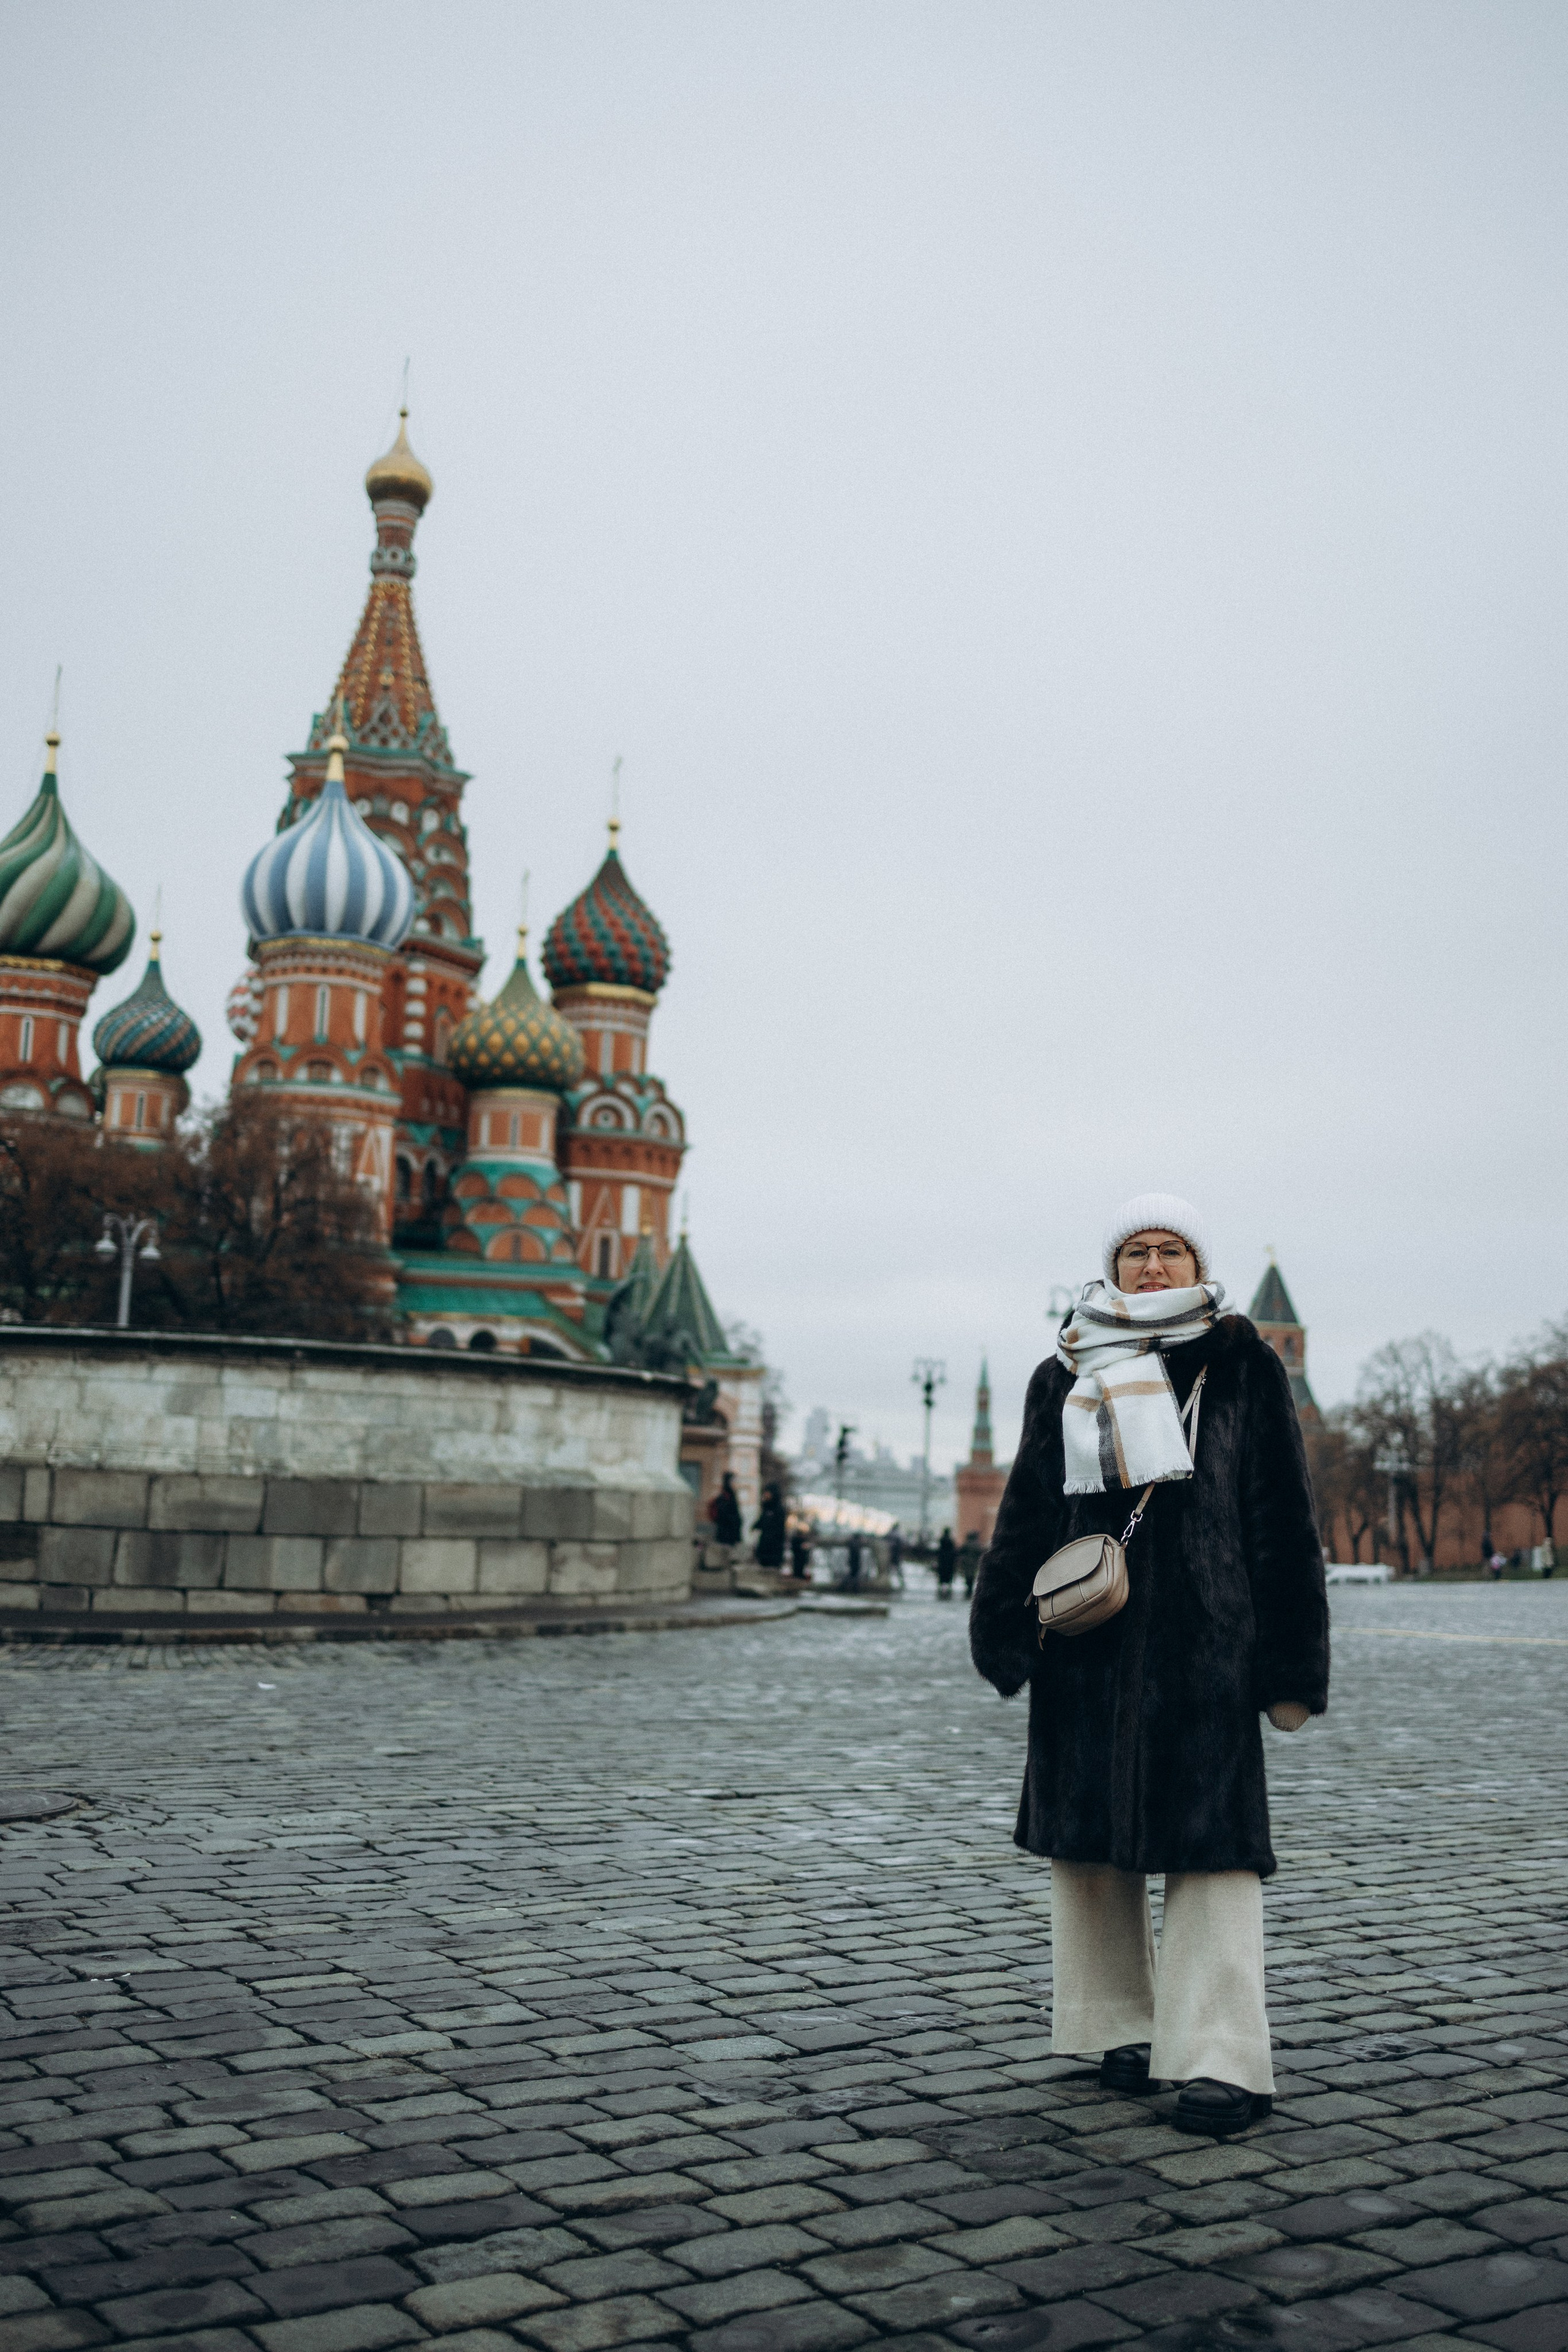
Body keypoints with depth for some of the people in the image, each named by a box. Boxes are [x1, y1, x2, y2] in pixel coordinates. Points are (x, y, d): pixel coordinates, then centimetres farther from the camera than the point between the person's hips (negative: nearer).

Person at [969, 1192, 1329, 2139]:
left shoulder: (1244, 1367, 5)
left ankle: (1225, 2061, -6)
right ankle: (1123, 2025, 20)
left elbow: (1285, 1517, 4)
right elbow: (1029, 1511, 11)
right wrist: (1011, 1628, 2)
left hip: (1205, 1639, -3)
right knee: (1093, 1831, 7)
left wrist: (1287, 1664, -1)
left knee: (1210, 1836, -7)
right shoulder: (1068, 1375, 11)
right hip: (1091, 1641, 3)